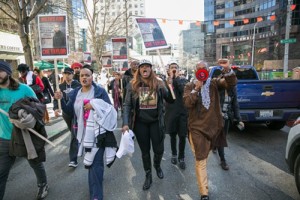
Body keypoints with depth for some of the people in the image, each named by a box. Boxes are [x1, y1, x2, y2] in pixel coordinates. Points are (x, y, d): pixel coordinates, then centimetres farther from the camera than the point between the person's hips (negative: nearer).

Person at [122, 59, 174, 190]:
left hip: (156, 122, 0)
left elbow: (170, 100, -4)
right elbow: (127, 105, -3)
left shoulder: (159, 84, -4)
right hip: (140, 123, 0)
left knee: (159, 149, 10)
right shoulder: (133, 85, -4)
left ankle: (157, 166, 45)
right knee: (145, 151, 13)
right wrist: (126, 123, -12)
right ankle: (148, 176, 34)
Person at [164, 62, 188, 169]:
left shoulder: (183, 80, 3)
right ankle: (174, 154, 35)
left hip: (182, 111, -1)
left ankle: (181, 157, 19)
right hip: (171, 111, 1)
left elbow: (183, 89, -18)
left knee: (182, 136, 2)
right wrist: (170, 78, -13)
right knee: (172, 135, 14)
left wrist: (176, 77, -12)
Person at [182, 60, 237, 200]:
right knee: (200, 161, -2)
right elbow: (187, 103, -16)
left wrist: (226, 70, -30)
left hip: (213, 125, 2)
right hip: (197, 127, -2)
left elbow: (232, 83, -13)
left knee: (203, 159, 23)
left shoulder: (214, 83, 2)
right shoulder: (189, 86, -1)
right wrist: (196, 88, -23)